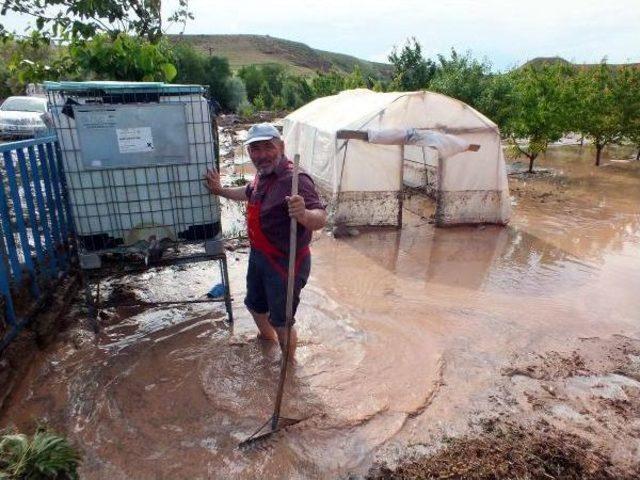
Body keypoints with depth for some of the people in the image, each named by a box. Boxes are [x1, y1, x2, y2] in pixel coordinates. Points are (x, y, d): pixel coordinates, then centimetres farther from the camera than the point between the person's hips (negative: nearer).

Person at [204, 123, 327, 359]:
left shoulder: (294, 179, -28)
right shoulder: (263, 174, 1)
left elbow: (320, 218, -40)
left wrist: (303, 214, -61)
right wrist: (221, 190, 31)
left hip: (285, 262, -9)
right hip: (259, 256, 9)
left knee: (281, 321, 8)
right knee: (255, 304, 29)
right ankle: (268, 339, 58)